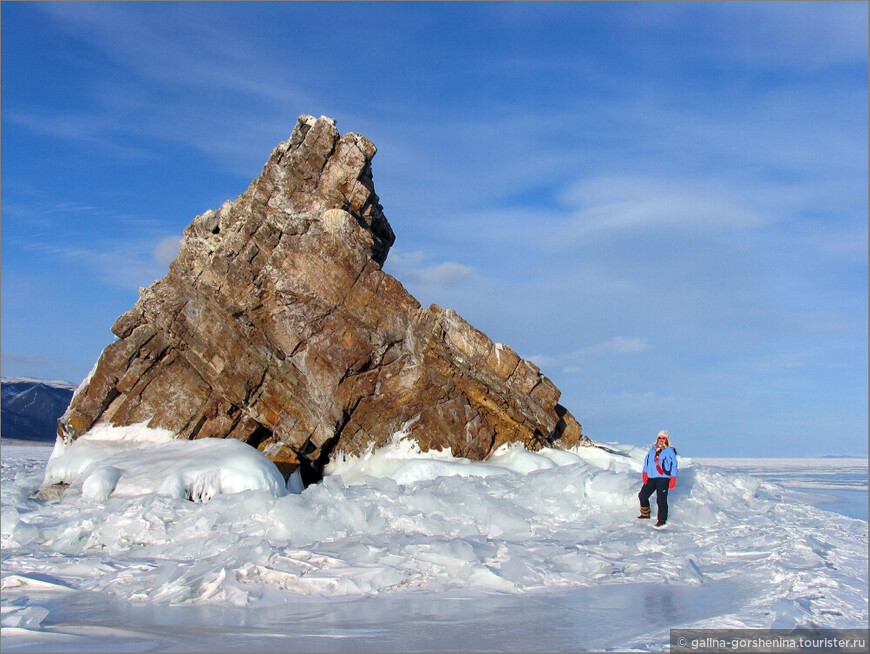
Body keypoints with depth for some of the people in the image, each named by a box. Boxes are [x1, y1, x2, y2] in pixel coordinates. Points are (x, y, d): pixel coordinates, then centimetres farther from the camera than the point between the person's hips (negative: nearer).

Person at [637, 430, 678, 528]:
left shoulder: (670, 451, 2)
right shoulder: (652, 449, 14)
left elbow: (674, 465, 1)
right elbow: (646, 461, 15)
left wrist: (673, 479, -6)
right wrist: (645, 474, 4)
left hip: (663, 478, -6)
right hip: (651, 478, 6)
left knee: (661, 499, -11)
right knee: (642, 495, 10)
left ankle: (662, 519, 1)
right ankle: (645, 514, 30)